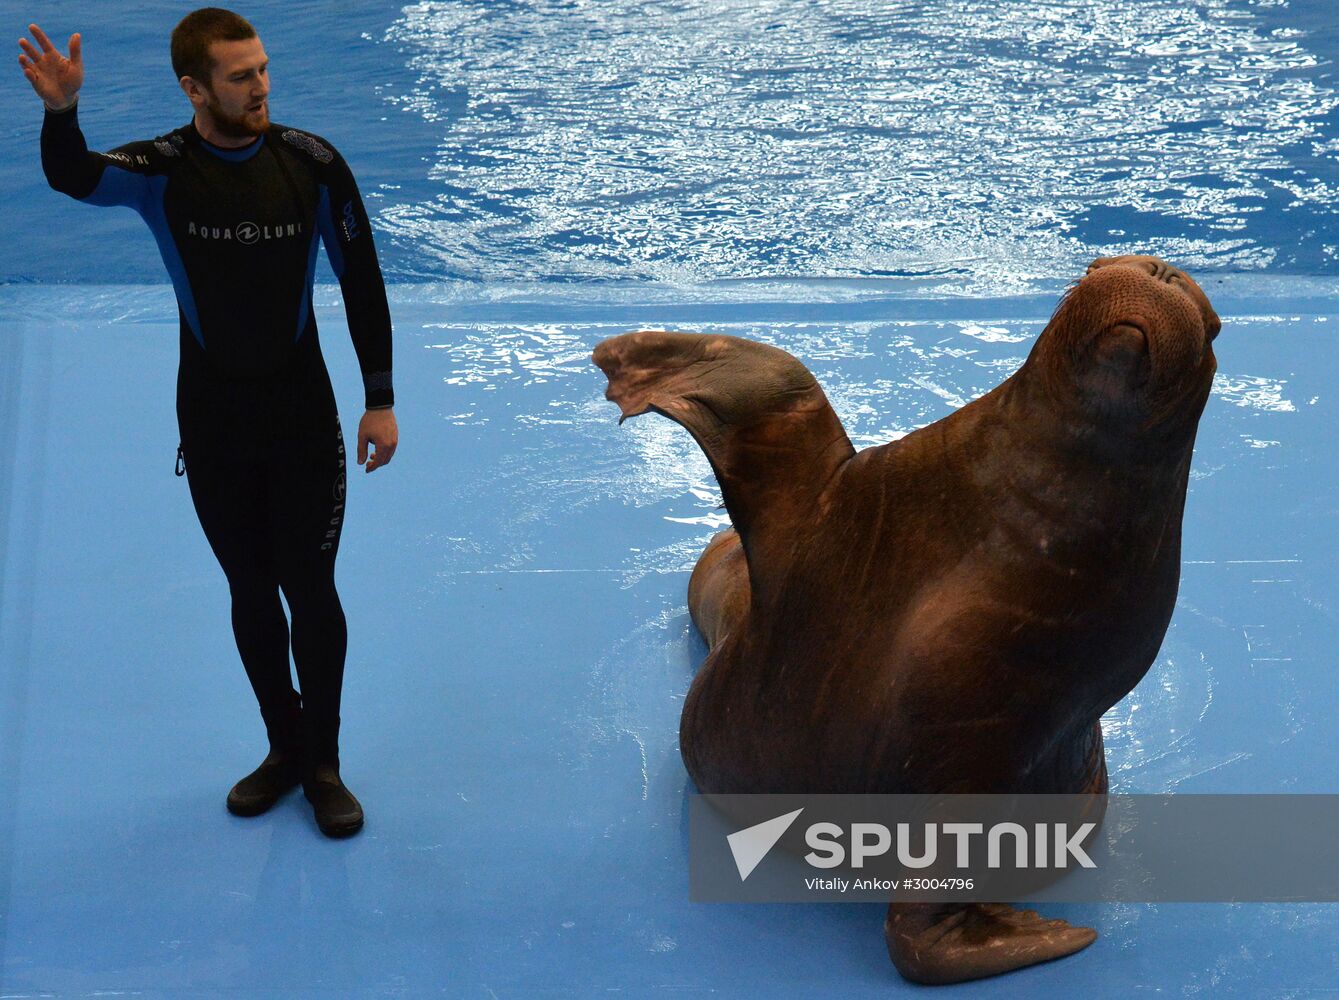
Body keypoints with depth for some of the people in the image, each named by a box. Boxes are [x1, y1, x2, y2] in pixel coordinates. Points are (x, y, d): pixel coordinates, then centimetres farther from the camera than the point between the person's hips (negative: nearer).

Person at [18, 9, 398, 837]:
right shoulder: (164, 170, -12)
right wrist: (61, 113, -55)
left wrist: (381, 401, -1)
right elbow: (76, 178, -33)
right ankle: (284, 747, 32)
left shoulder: (312, 164, -12)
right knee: (251, 594, 14)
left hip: (304, 423, -1)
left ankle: (323, 764, 22)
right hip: (212, 427, 1)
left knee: (311, 592, 4)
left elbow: (362, 281, -2)